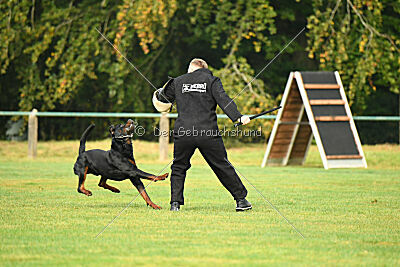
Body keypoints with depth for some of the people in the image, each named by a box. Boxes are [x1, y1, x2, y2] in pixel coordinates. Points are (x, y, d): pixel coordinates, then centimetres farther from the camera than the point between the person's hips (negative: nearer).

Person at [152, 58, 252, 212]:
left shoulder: (178, 81, 13)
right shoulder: (212, 80, 7)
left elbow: (163, 98, 25)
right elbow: (223, 100, -7)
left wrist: (159, 94, 49)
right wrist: (238, 117, -14)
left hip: (183, 133, 1)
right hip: (208, 133, -1)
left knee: (179, 167, 16)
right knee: (222, 166, 8)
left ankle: (175, 203, 5)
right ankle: (241, 199, 11)